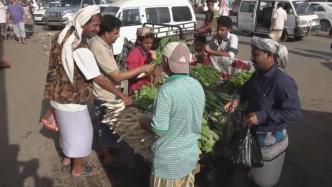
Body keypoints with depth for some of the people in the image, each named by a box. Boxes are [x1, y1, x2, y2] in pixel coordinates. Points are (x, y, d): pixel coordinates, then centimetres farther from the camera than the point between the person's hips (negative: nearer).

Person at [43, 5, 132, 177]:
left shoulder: (62, 36, -2)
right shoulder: (80, 50, -30)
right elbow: (99, 79, -29)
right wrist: (122, 96, -23)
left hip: (59, 95, 9)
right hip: (72, 99, -9)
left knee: (68, 129, 28)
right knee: (80, 133, 11)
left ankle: (68, 157, 49)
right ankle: (78, 169, 30)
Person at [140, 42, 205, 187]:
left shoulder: (167, 90, -26)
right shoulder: (198, 86, -4)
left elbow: (160, 129, -23)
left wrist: (145, 124, -4)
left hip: (170, 158, -6)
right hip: (191, 154, 6)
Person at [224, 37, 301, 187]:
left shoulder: (282, 81, -30)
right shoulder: (258, 74, -3)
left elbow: (294, 112, -30)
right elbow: (246, 89, 15)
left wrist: (262, 116, -34)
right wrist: (237, 99, -8)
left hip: (270, 140, -7)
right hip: (253, 134, 7)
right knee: (254, 174, 30)